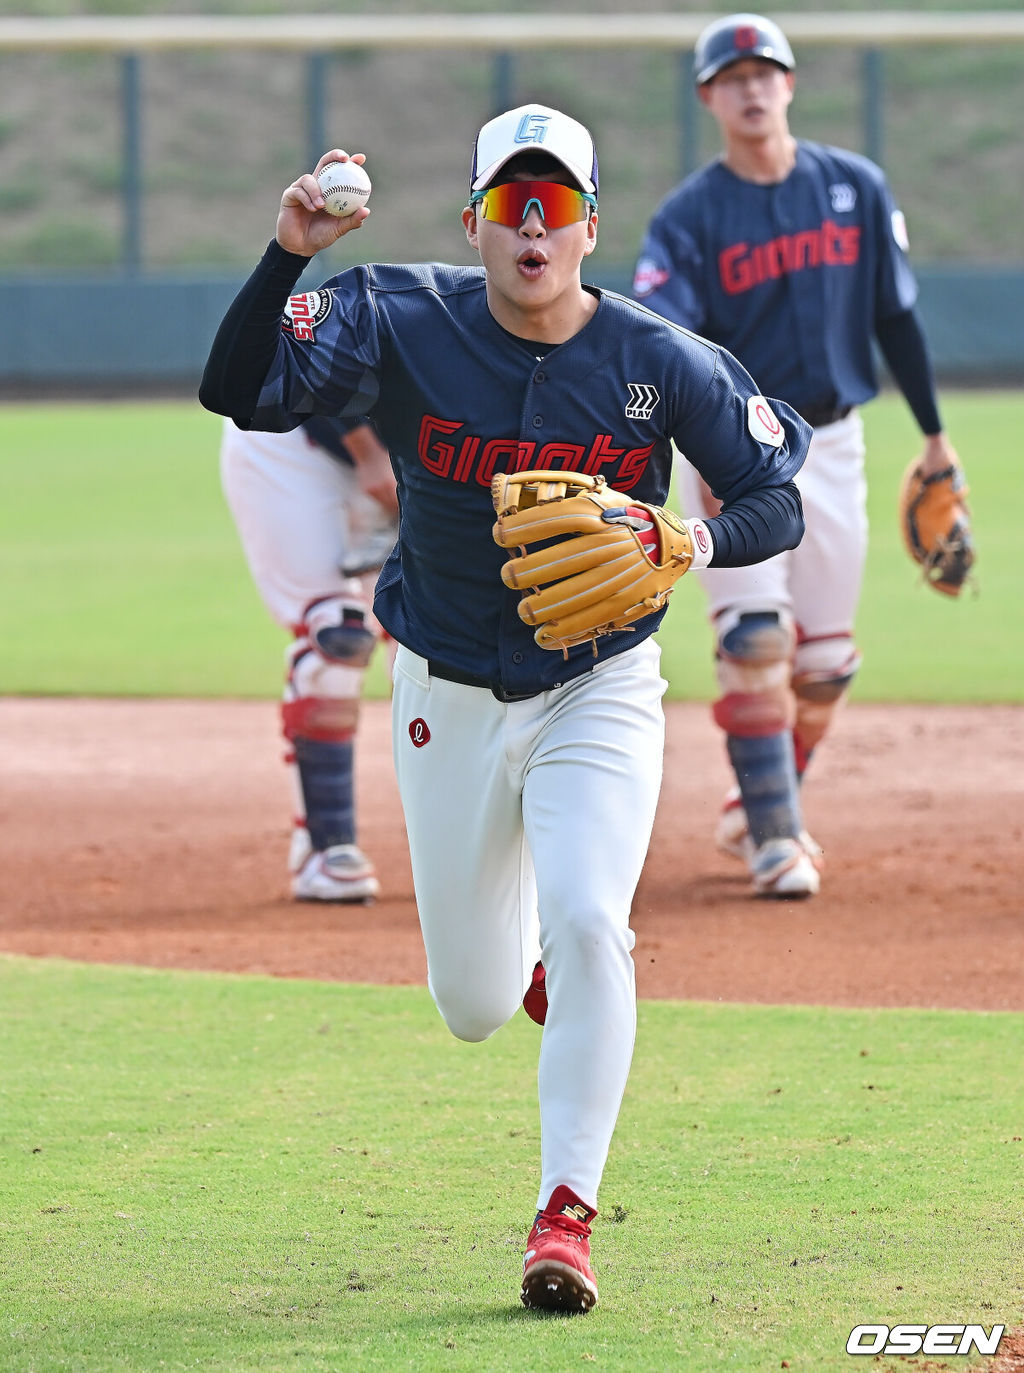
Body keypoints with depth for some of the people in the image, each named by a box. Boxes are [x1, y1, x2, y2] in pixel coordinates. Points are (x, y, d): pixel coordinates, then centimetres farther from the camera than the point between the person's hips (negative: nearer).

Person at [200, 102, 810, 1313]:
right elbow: (240, 393, -26)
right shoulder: (401, 325, -15)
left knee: (586, 926, -24)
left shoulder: (663, 363, -13)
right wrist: (288, 254, -40)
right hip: (449, 701, 1)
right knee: (473, 1007, 10)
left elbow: (780, 497, -6)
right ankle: (531, 934, 49)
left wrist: (695, 542, -27)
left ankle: (565, 1218, -14)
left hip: (599, 695, -1)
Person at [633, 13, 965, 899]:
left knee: (826, 659, 6)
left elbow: (895, 313, 9)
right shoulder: (689, 218, -7)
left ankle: (758, 811, 25)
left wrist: (934, 433, 10)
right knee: (754, 640, -14)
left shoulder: (856, 188, 3)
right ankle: (773, 835, -8)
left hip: (832, 443, 3)